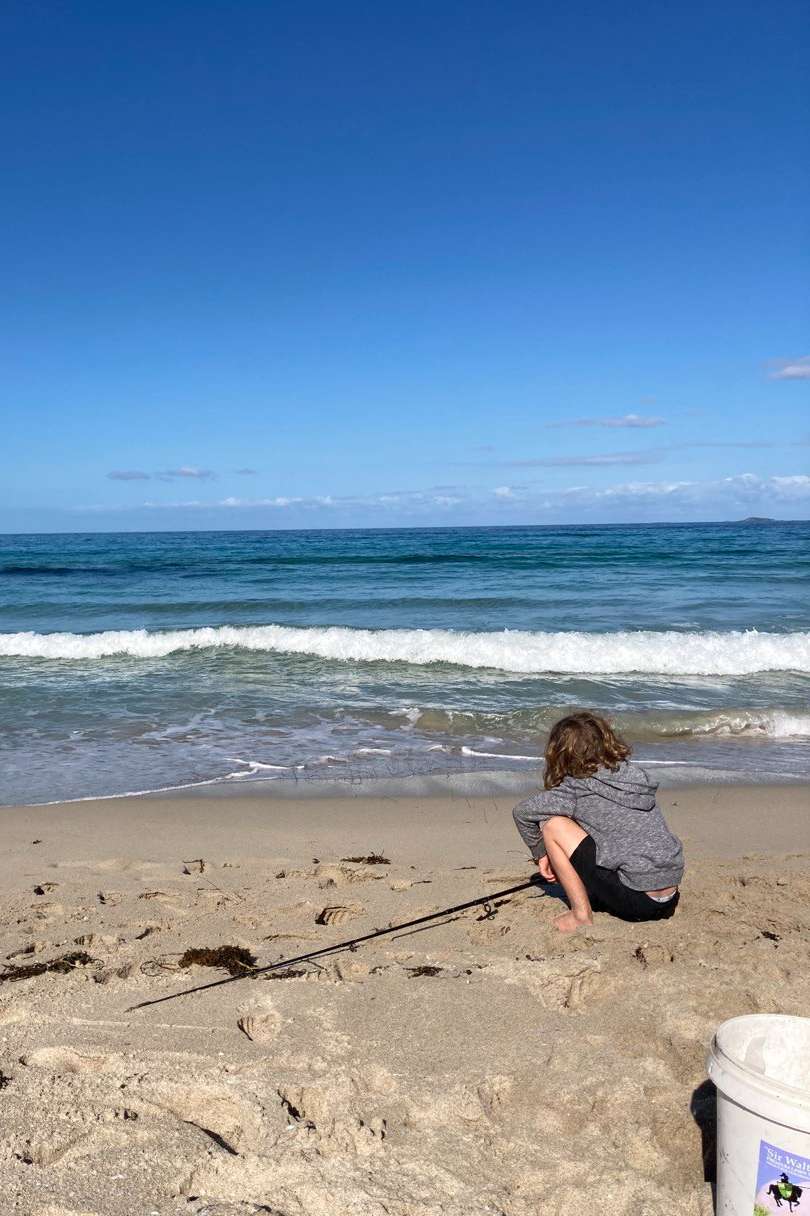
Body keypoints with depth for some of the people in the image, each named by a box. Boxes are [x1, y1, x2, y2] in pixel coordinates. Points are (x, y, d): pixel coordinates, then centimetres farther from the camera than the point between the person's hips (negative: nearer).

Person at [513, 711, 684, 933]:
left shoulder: (580, 788, -10)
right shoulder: (634, 775, 9)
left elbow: (522, 811, -5)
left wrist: (541, 853, 11)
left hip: (635, 902, -7)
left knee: (552, 825, -6)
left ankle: (581, 915, -2)